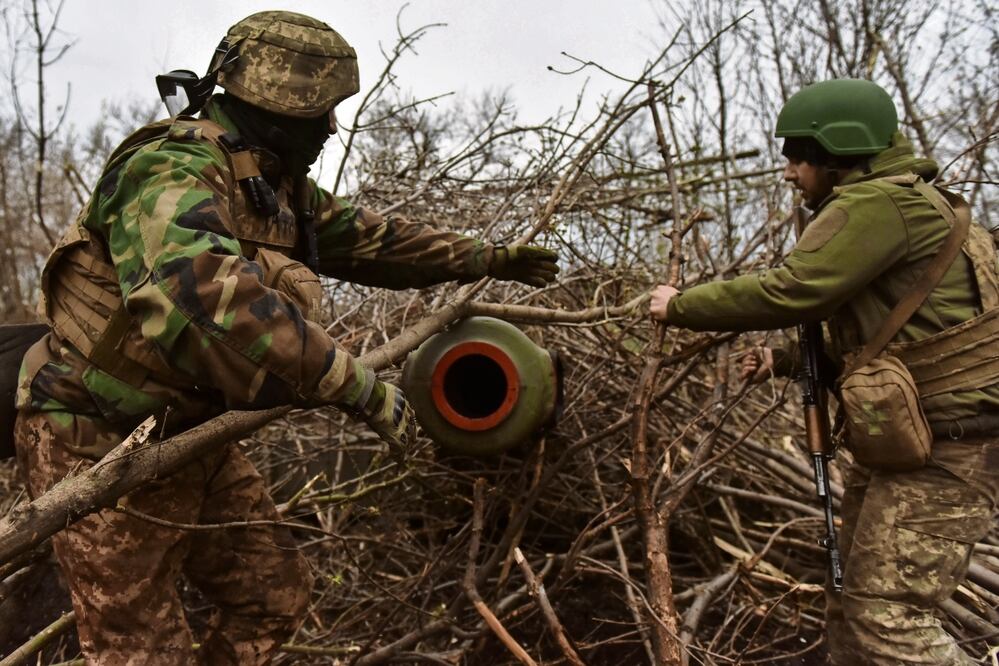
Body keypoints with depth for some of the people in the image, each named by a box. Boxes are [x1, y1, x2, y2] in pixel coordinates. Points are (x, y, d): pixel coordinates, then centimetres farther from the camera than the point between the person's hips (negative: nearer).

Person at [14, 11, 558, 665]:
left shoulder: (283, 187, 5)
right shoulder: (174, 169, -25)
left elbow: (372, 238, 16)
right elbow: (210, 298, -43)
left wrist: (488, 258, 20)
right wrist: (359, 386, -40)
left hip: (192, 434, 9)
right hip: (103, 442, -8)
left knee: (277, 594, 13)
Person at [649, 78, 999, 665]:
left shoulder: (876, 204, -16)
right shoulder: (900, 206, 18)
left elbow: (789, 291, -24)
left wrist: (681, 306, -11)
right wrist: (786, 361, 13)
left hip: (948, 445, -11)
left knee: (888, 619, -9)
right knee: (854, 607, 16)